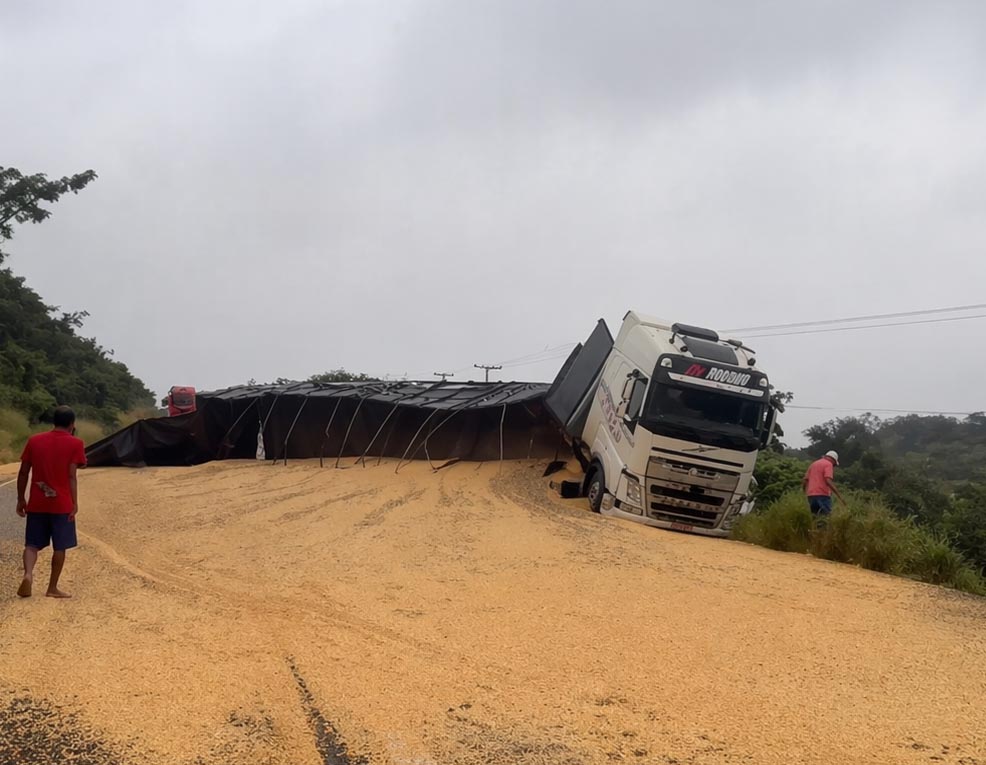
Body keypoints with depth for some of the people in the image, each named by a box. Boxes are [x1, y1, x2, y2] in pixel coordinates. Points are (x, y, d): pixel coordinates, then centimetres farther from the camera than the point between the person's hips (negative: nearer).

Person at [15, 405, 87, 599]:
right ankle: (52, 588, 9)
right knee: (60, 546, 7)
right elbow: (71, 476, -9)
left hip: (37, 503, 3)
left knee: (32, 544, 9)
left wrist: (21, 499, 13)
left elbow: (23, 473, 6)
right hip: (62, 504, -3)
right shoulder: (74, 444, -4)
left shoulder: (34, 441, 6)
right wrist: (74, 503, -5)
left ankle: (28, 574, -16)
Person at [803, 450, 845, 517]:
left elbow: (804, 482, 19)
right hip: (822, 495, -7)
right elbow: (828, 481, -15)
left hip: (811, 495, 7)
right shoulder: (828, 464, -1)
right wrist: (839, 496, -16)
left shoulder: (813, 464, 21)